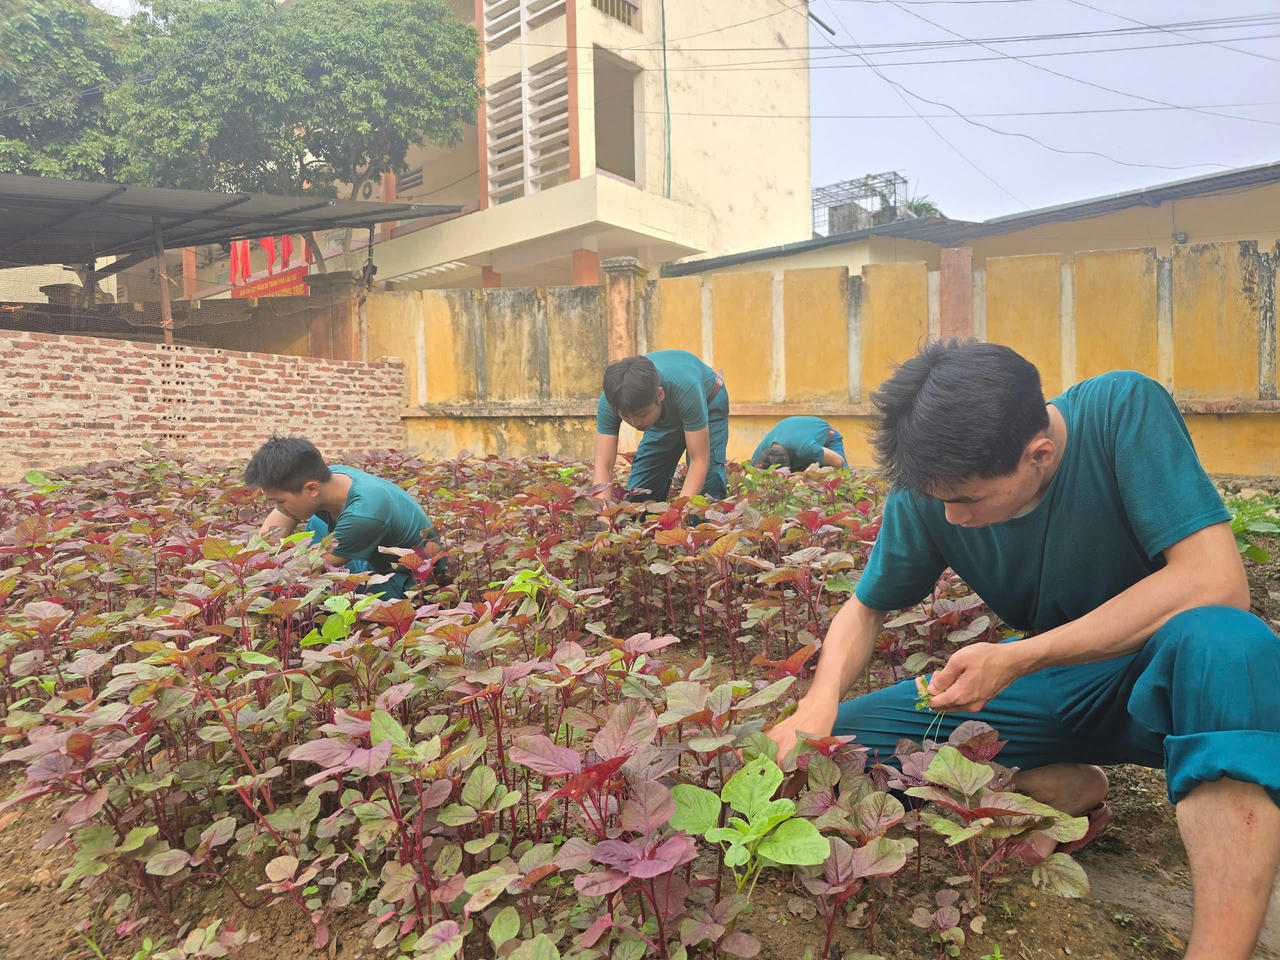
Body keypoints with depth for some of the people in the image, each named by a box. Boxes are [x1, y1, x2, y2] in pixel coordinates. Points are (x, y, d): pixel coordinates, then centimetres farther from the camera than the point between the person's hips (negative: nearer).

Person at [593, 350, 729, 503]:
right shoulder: (609, 401, -35)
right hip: (665, 417, 3)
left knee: (707, 489, -22)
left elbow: (699, 460, -40)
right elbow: (603, 467, -34)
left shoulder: (686, 390, -44)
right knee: (638, 494, -3)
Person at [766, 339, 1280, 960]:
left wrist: (1019, 659, -30)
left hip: (1159, 674, -3)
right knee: (838, 740, -12)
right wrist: (820, 700, -20)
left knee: (1221, 641, -39)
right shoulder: (927, 492, -12)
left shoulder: (1124, 410, -22)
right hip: (1045, 690, 3)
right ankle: (1061, 787, -8)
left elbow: (1217, 582, -29)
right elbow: (865, 608, 0)